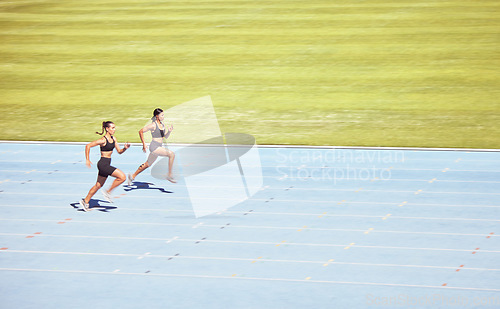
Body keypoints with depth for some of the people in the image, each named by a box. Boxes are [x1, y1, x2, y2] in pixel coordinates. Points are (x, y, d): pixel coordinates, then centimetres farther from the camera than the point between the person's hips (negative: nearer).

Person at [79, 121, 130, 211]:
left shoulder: (113, 139, 7)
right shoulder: (103, 140, -17)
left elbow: (119, 151, 13)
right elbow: (88, 146, -13)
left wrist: (125, 148, -8)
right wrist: (87, 160, -13)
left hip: (107, 165, 9)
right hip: (103, 164, -9)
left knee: (98, 185, 18)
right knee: (122, 177, -15)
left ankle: (85, 201, 29)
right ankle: (108, 192, -2)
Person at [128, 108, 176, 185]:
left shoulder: (162, 124, 10)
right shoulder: (153, 125, -14)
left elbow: (166, 137, 17)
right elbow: (141, 131, -9)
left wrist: (169, 131, -4)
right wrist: (144, 144, -10)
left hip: (158, 147, 9)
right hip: (154, 146, -9)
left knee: (148, 164, 22)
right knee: (172, 154, -22)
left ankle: (132, 176, 36)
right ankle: (170, 175, -16)